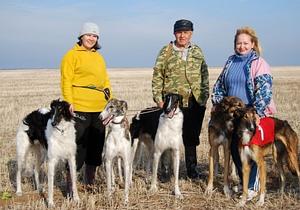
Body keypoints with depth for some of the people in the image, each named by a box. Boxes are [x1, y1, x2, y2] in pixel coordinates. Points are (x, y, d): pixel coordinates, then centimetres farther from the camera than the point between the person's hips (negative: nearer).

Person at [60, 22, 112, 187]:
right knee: (78, 144, -5)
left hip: (100, 108, 7)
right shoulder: (72, 55, -1)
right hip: (80, 107, -7)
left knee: (96, 144, 12)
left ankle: (90, 181, 24)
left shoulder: (99, 57, 19)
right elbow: (66, 81, -7)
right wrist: (69, 102, -16)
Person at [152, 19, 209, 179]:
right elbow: (157, 76, 1)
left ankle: (192, 169, 20)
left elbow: (204, 74, 14)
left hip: (196, 102, 3)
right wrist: (157, 97, -6)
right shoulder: (166, 52, 2)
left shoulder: (197, 51, 12)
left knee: (192, 137, 9)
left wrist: (205, 94, 6)